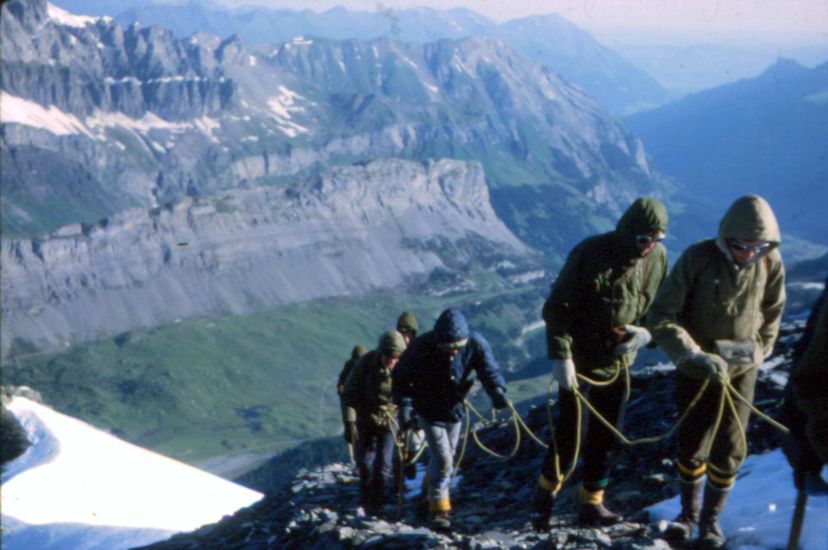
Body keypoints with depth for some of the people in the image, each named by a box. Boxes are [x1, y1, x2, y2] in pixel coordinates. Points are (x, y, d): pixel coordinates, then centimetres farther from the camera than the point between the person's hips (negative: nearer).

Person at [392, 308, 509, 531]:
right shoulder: (421, 347, -27)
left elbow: (489, 369, -21)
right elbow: (401, 376, -15)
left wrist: (497, 391, -42)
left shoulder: (476, 344, -22)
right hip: (429, 410, -4)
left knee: (447, 456, 19)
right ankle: (439, 507, 1)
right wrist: (404, 405, -24)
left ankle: (431, 491, 45)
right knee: (442, 458, -13)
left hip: (454, 409, 4)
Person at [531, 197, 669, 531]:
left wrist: (646, 332, -9)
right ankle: (545, 494, 18)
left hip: (618, 363, 5)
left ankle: (591, 504, 22)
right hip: (580, 360, -5)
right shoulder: (590, 253, -16)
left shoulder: (657, 257, -2)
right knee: (568, 434, -4)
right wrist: (561, 356, -21)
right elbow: (556, 307, -14)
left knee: (607, 437, 9)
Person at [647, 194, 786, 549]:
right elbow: (660, 317, -17)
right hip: (697, 370, -1)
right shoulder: (698, 258, -19)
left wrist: (757, 353, 3)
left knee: (728, 452, 1)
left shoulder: (771, 263, -11)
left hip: (741, 372, 1)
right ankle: (688, 513, 30)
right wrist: (694, 356, -26)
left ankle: (711, 519, 21)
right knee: (692, 447, 6)